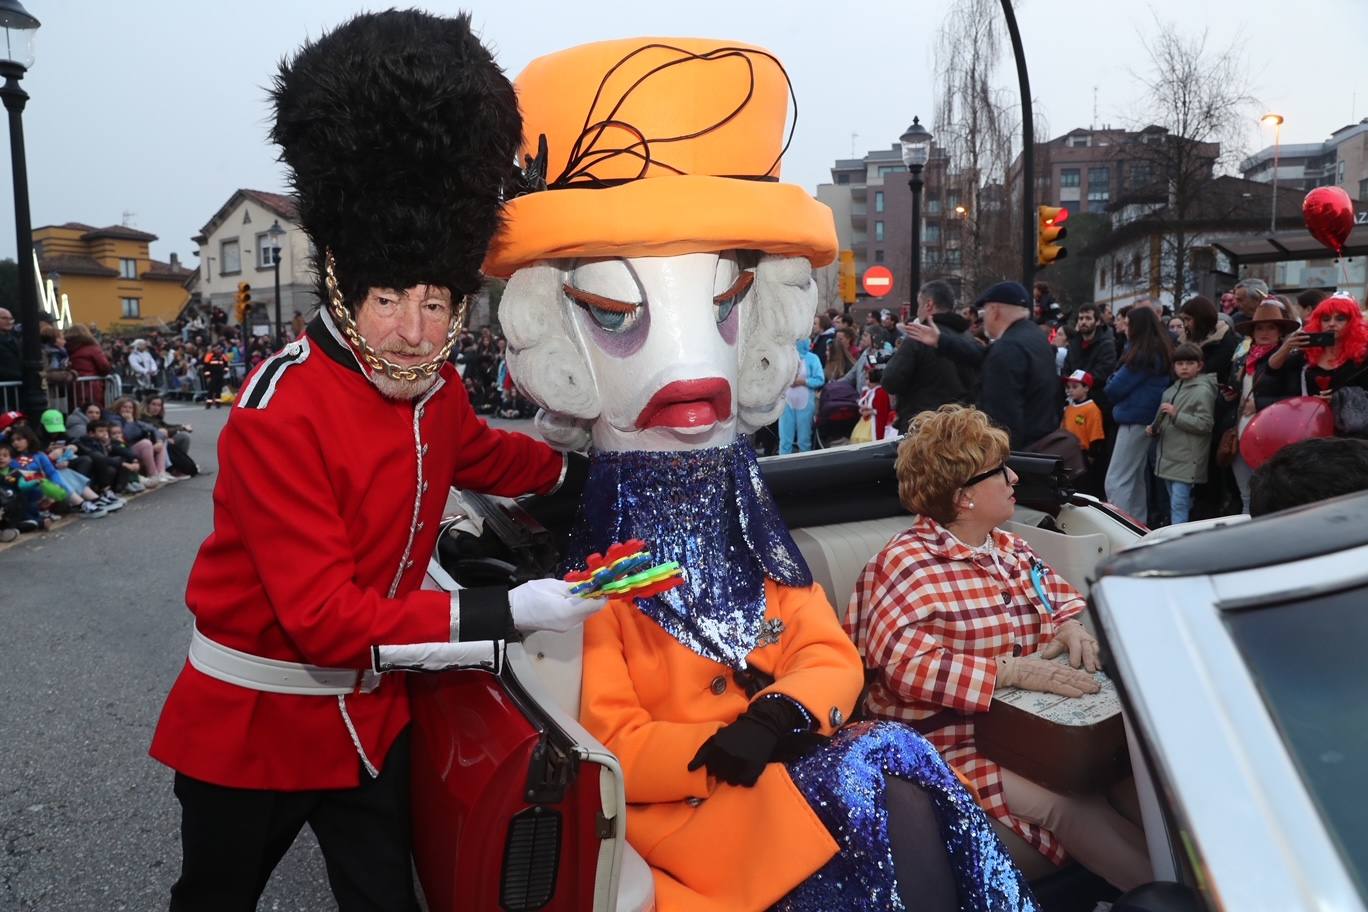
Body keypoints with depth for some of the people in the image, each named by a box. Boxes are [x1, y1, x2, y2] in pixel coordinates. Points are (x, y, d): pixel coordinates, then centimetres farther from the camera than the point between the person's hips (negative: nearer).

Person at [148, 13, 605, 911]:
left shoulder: (435, 387, -5)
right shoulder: (278, 413, -28)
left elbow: (480, 453, 21)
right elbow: (326, 618, -30)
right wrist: (507, 612, -31)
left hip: (370, 716, 6)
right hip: (251, 726, -5)